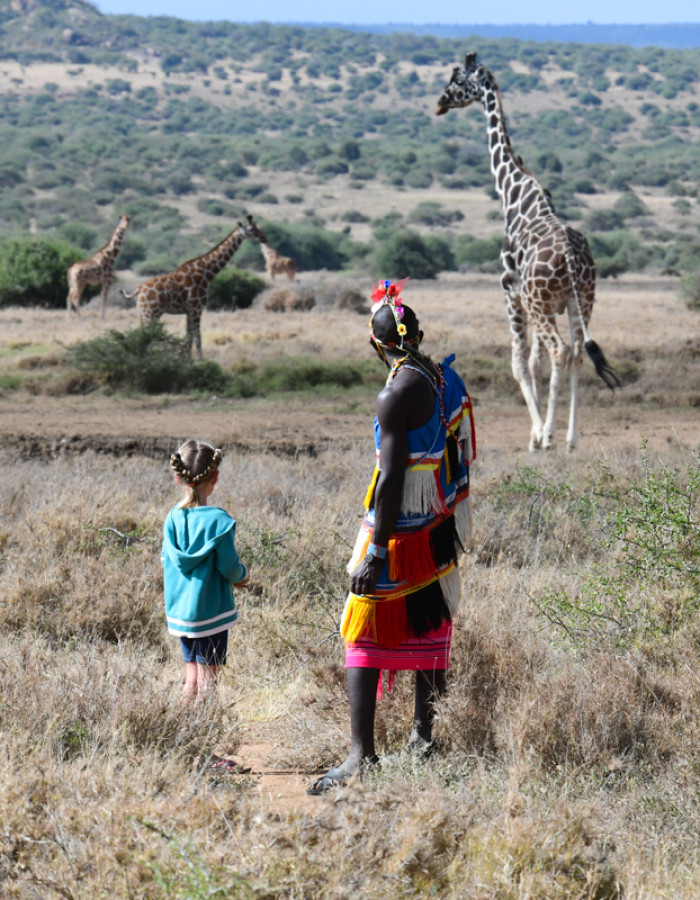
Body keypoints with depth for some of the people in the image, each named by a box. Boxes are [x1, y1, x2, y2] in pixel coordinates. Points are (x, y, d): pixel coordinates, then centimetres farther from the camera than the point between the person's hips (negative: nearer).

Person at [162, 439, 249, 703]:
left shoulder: (172, 518, 0)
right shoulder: (219, 520, -17)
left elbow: (167, 562, 8)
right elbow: (228, 566, -15)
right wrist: (242, 575, 8)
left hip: (180, 610, 5)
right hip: (211, 611, -5)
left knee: (192, 676, 14)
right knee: (209, 676, 0)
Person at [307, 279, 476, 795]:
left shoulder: (397, 395, -20)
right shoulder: (449, 380, 5)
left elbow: (392, 478, -22)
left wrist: (375, 552, -20)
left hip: (400, 529, -8)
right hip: (440, 528, 8)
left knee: (364, 637, -4)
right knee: (428, 631, 16)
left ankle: (362, 754, -9)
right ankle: (424, 739, 24)